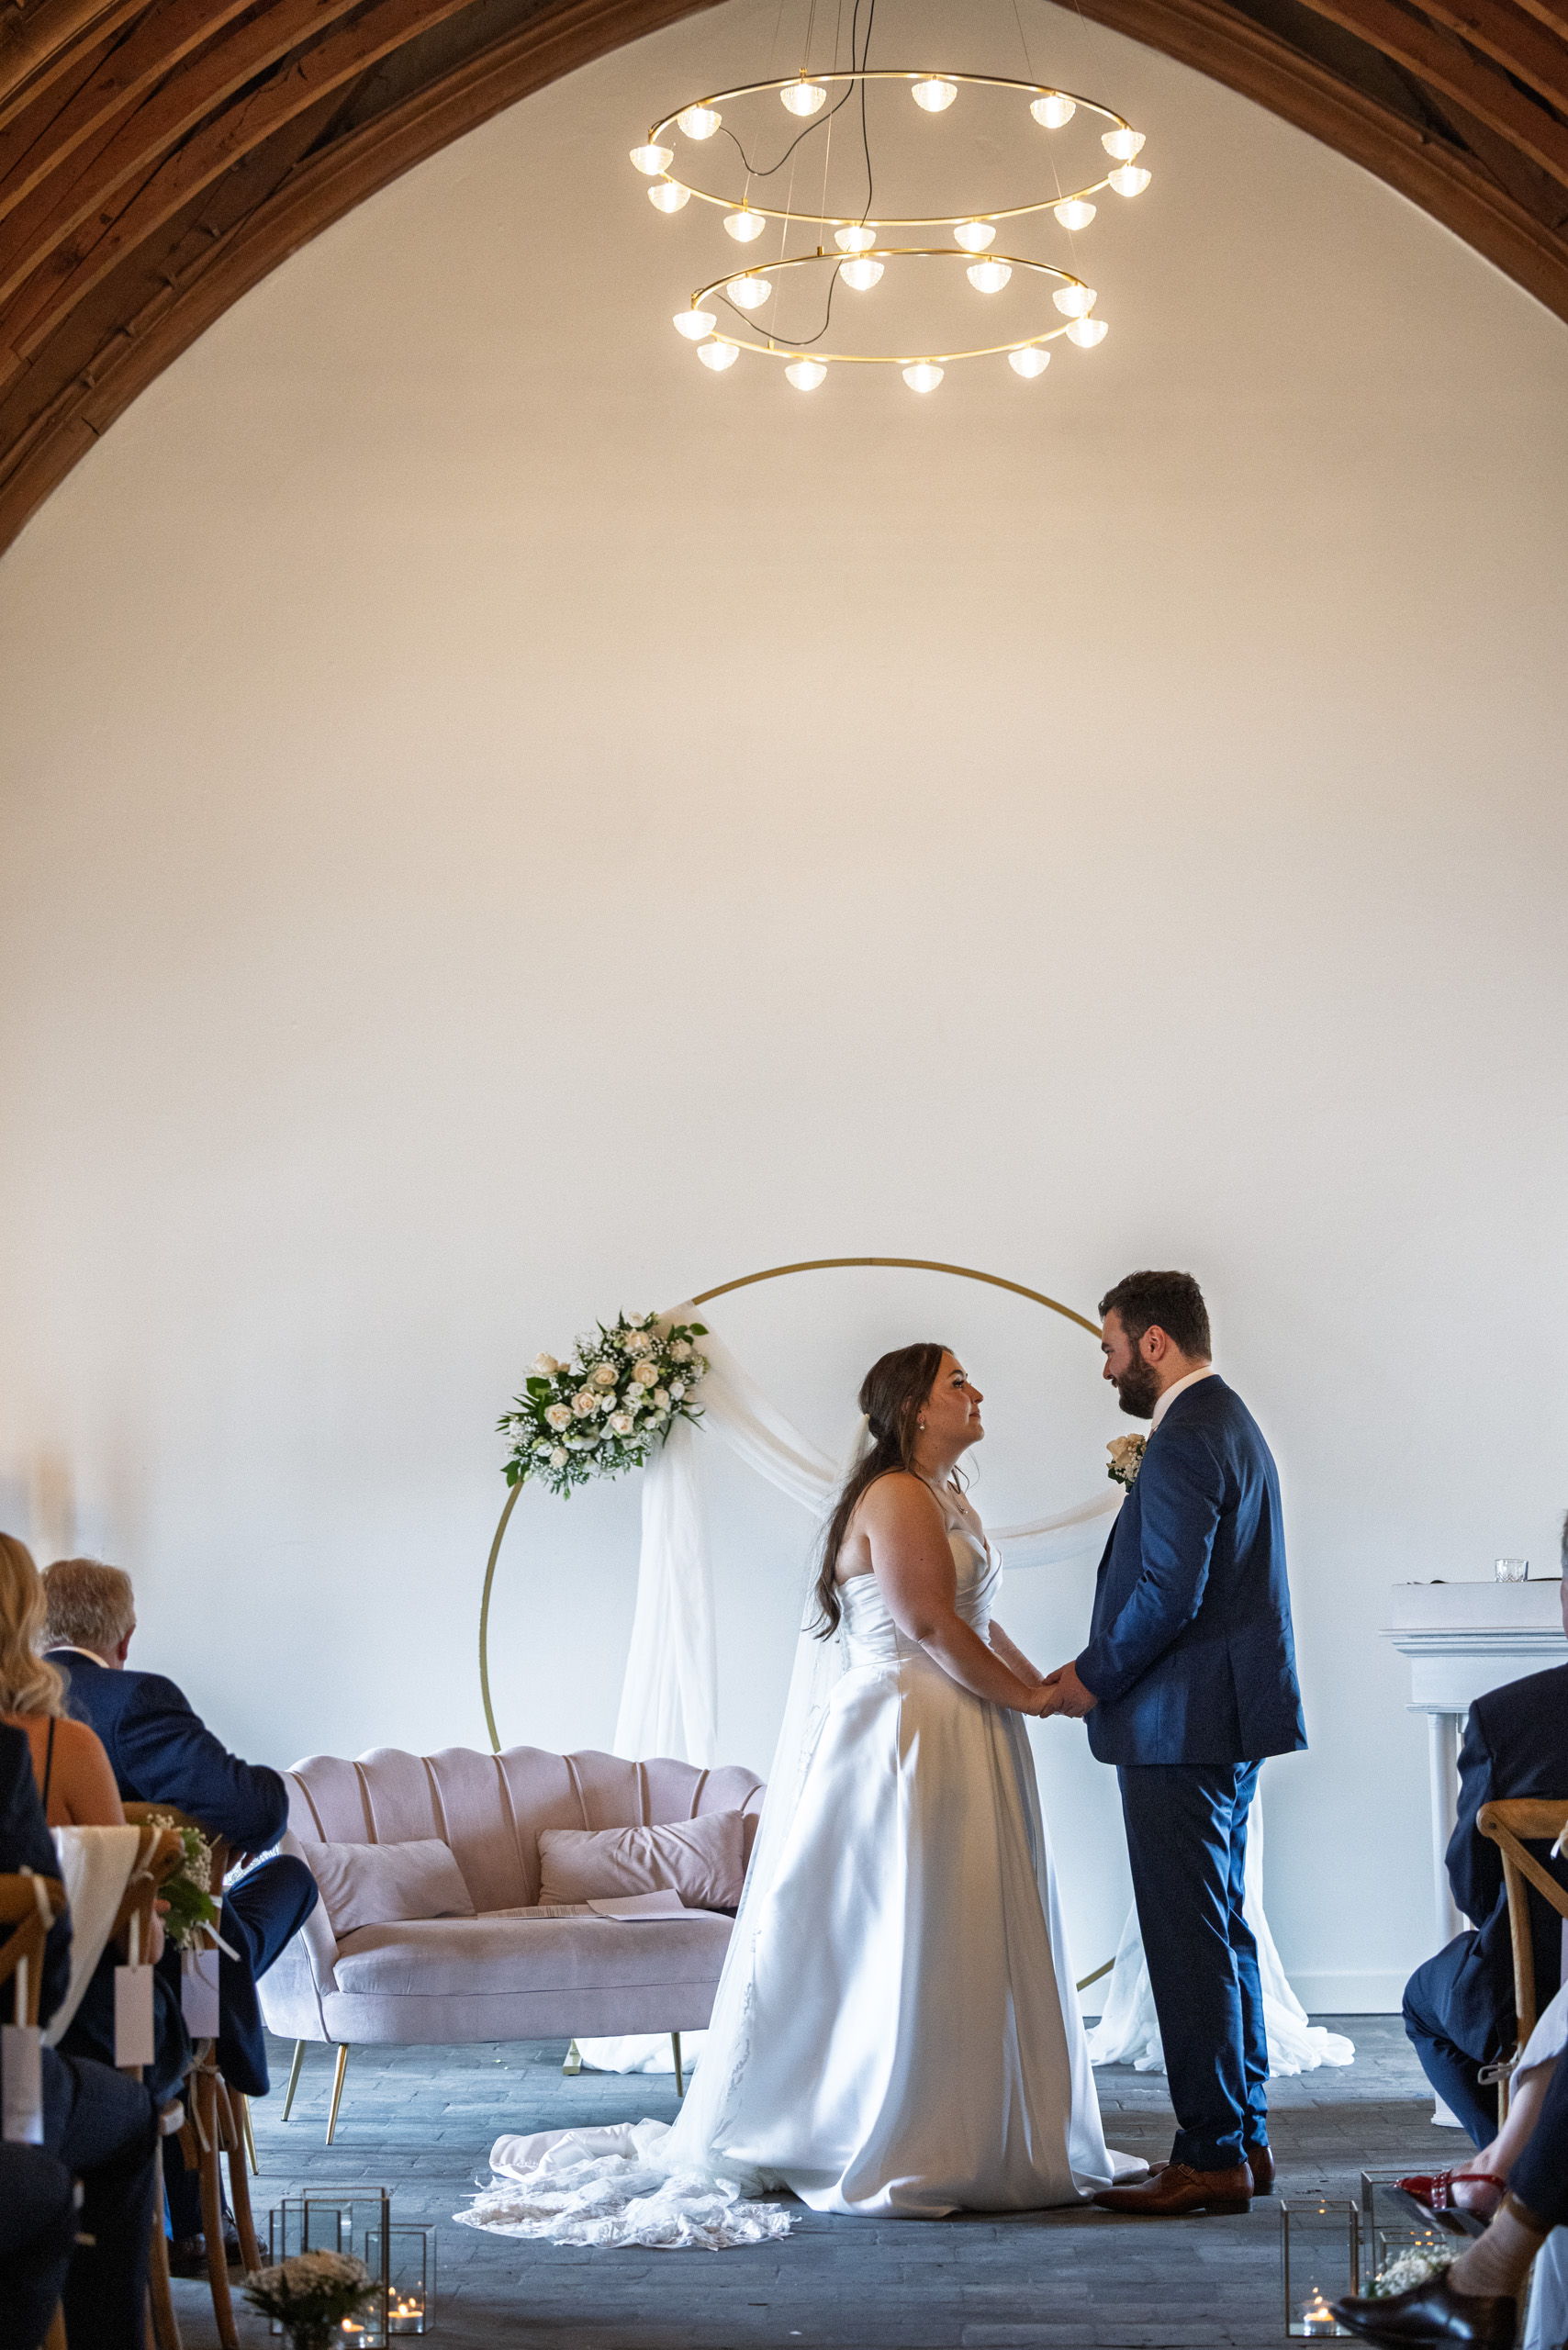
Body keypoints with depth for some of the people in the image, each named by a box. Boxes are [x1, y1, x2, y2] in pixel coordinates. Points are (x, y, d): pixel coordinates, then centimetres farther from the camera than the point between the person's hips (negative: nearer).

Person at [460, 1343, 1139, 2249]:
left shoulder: (944, 1497, 18)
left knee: (959, 1951, 12)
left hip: (955, 1746, 10)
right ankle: (884, 2150, 2)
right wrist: (1027, 1698, -13)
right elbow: (931, 1626, -21)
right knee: (900, 1945, -5)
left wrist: (1049, 1682, 6)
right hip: (904, 1740, -10)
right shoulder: (897, 1497, -14)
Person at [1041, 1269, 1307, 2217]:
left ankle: (1212, 2157, -1)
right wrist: (1104, 1670, 13)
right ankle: (1244, 2138, 22)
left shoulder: (1186, 1439, -16)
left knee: (1191, 1940, -5)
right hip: (1230, 1721, 11)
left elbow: (1169, 1594, -23)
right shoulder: (1228, 1421, 17)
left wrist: (1093, 1677, -10)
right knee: (1222, 1929, 15)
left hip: (1184, 1728, -11)